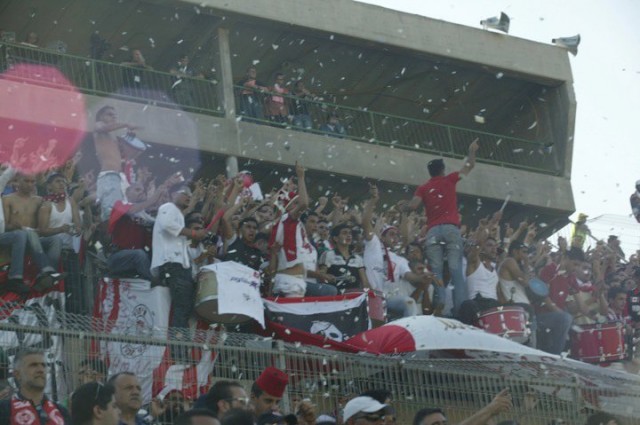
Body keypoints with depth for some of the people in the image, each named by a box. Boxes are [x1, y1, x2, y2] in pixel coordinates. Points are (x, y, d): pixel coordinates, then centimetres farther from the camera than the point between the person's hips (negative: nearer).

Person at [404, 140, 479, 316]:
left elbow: (412, 206, 0)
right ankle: (461, 307, -20)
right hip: (451, 228, -1)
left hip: (433, 231, 1)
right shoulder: (449, 180, 16)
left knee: (436, 272, -6)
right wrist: (472, 151, 46)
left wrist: (404, 206, 22)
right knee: (456, 269, -8)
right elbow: (469, 166, 28)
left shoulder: (423, 188, 15)